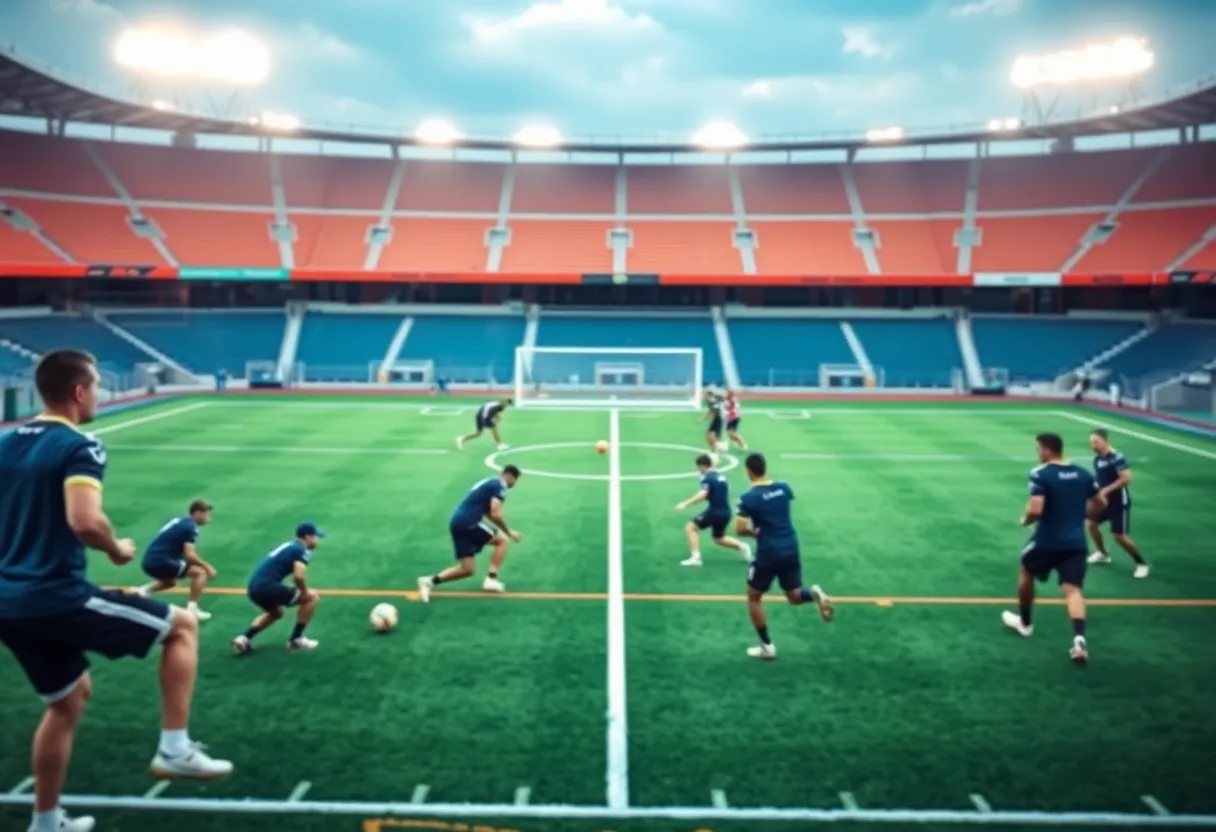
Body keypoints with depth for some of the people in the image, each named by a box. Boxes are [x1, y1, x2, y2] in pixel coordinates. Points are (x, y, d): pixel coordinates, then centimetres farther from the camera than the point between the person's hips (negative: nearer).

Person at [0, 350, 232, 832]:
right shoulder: (78, 446, -14)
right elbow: (85, 521, -28)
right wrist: (116, 549, -9)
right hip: (56, 597, -8)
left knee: (70, 697, 27)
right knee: (182, 625, 5)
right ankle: (174, 750, 2)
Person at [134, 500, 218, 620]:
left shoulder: (181, 521, 18)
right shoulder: (190, 527, -10)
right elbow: (190, 555, -18)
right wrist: (207, 567, -6)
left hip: (151, 561, 10)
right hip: (159, 561, -10)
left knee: (170, 582, 37)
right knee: (200, 573, -7)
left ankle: (143, 591, 16)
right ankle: (191, 609, -10)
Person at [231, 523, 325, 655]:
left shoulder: (289, 546, 22)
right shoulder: (302, 550, -5)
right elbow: (298, 576, -22)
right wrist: (304, 592, -2)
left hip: (254, 587, 9)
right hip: (266, 587, -9)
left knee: (276, 613, 37)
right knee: (312, 597, 3)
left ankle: (244, 638, 20)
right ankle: (296, 640, 8)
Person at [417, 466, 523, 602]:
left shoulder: (490, 483, 24)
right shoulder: (499, 485, -5)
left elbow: (489, 513, 28)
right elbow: (495, 514, -15)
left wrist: (506, 529, 23)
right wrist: (508, 532, -3)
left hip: (458, 522, 9)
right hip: (467, 522, -9)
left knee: (467, 569, 10)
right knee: (502, 540, 4)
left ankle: (430, 581, 4)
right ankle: (491, 580, -1)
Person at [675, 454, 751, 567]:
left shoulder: (708, 477, -12)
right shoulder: (721, 476, 13)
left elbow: (702, 495, -27)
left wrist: (686, 504, -28)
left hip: (715, 512, -8)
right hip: (725, 513, 8)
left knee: (690, 527, 3)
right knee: (719, 539, 27)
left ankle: (695, 557, -9)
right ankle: (741, 546, 10)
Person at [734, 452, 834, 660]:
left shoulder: (748, 498, -13)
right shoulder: (784, 488, 3)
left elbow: (740, 530, -18)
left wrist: (755, 532, 3)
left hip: (768, 554, -5)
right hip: (791, 550, 5)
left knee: (753, 598, 15)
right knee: (794, 597, 19)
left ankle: (767, 647, 16)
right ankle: (814, 593, -15)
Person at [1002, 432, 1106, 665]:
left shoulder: (1040, 474, -14)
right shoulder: (1082, 473, 7)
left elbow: (1035, 510, -23)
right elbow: (1101, 503, 15)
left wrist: (1025, 521, -3)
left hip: (1047, 540, -4)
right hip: (1075, 542, 4)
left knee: (1026, 572, 23)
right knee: (1073, 589, 0)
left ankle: (1024, 622, 39)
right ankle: (1079, 639, -22)